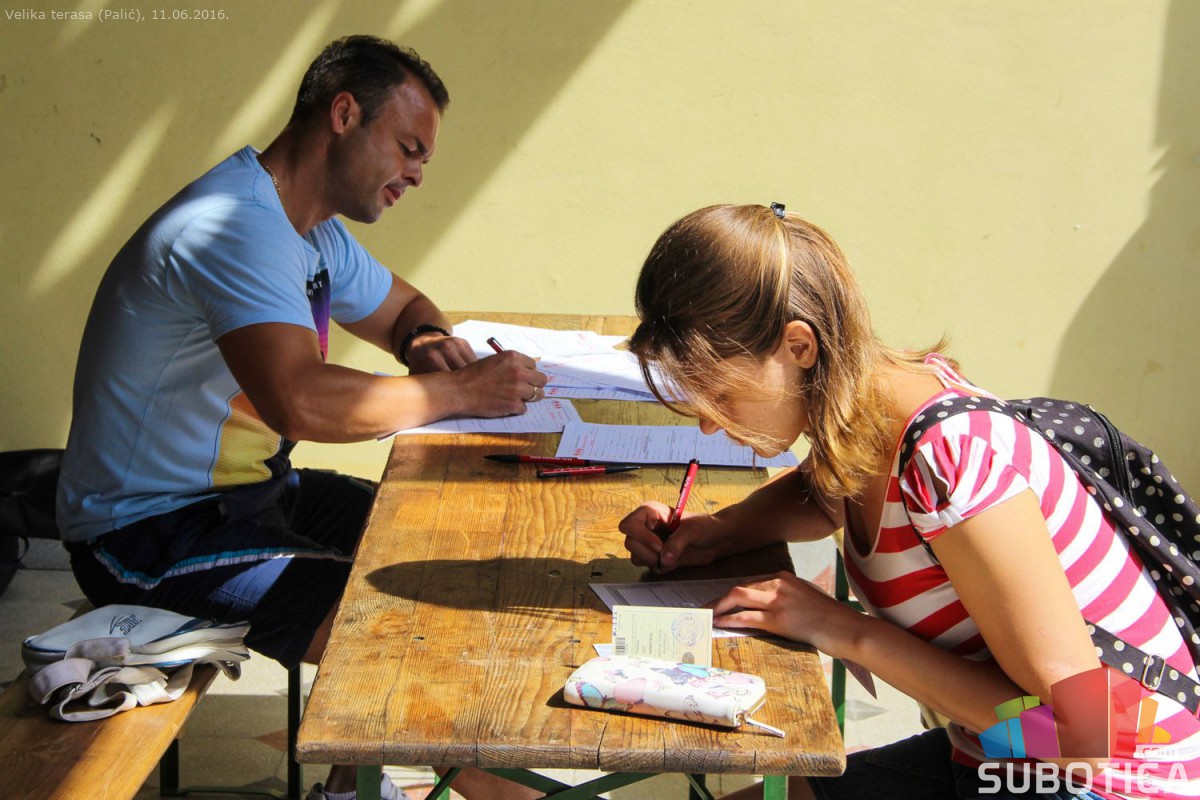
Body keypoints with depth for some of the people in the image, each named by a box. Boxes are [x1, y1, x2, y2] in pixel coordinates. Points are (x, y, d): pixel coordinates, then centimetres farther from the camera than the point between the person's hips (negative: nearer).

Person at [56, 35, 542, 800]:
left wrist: (426, 341, 0)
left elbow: (405, 308, 25)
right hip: (152, 536, -10)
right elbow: (299, 401, -39)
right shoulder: (234, 224, -25)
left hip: (250, 489, 10)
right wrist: (455, 392, -26)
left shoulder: (316, 234, 8)